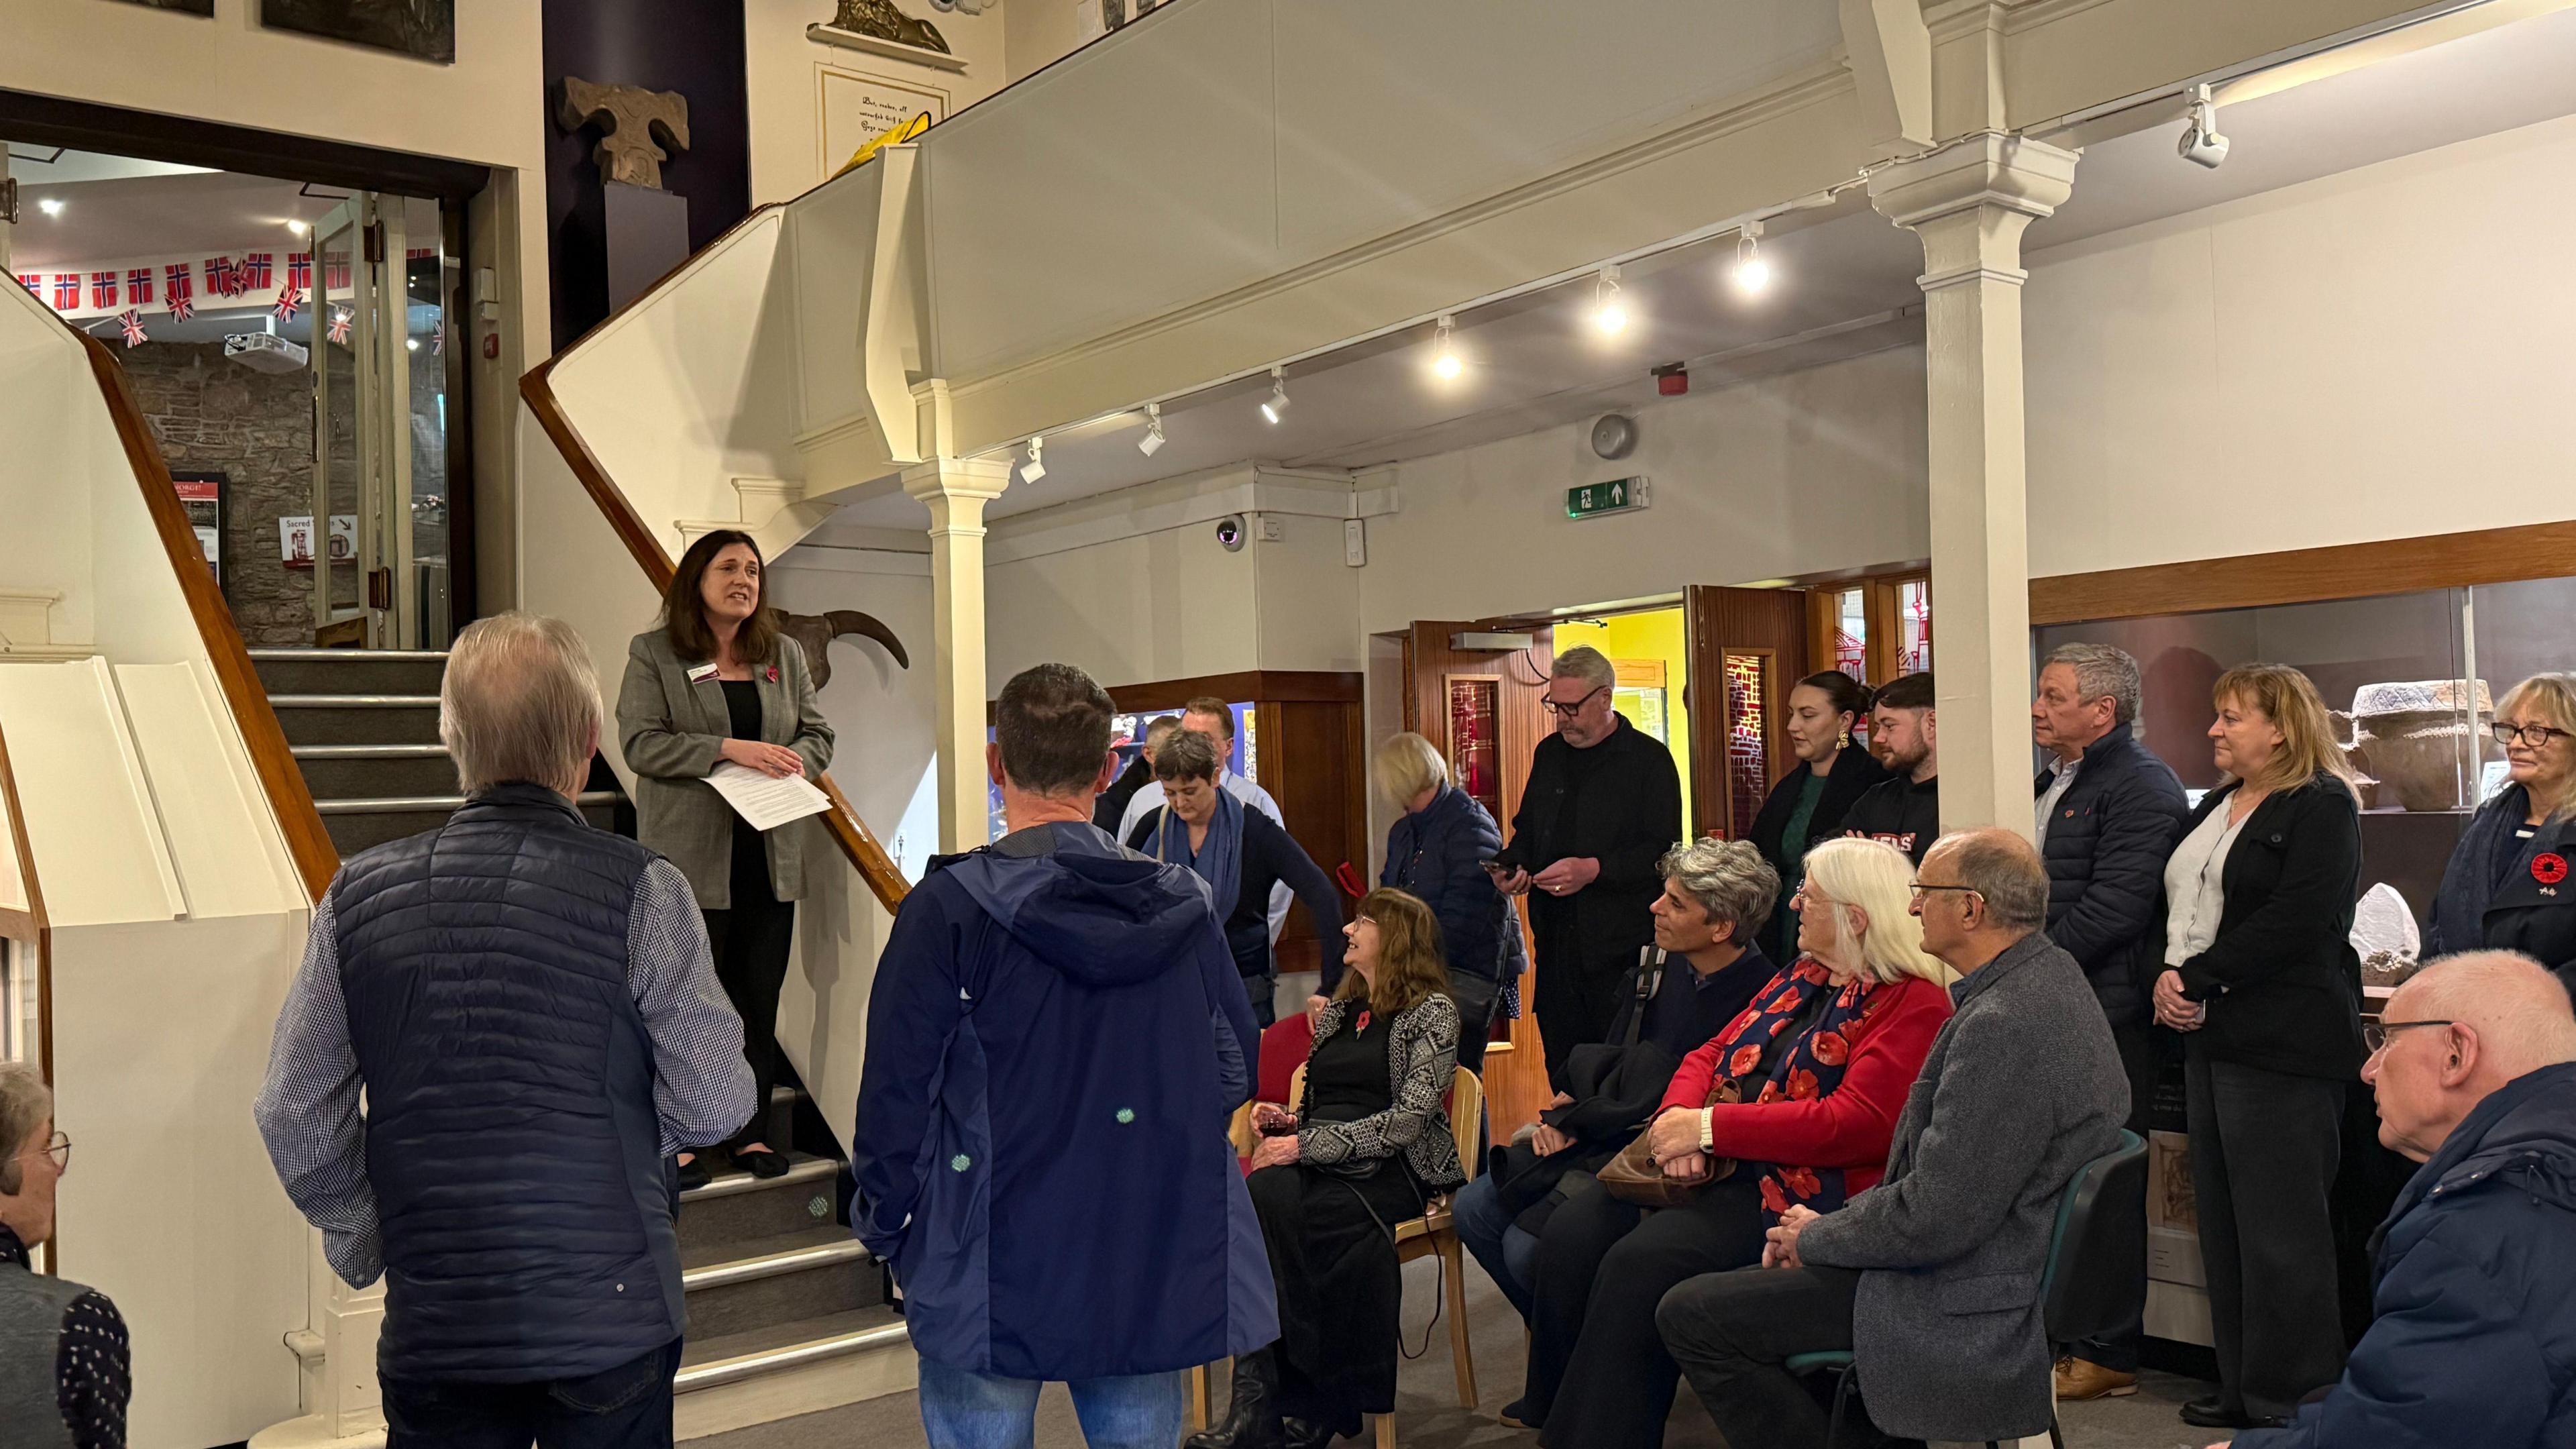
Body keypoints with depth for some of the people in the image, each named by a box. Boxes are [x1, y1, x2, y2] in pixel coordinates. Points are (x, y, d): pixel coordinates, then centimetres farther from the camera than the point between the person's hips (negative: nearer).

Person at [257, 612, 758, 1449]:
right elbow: (715, 1104, -12)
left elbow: (294, 1116, 2)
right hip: (611, 1316, -2)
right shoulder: (640, 891, -14)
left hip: (432, 1325, 3)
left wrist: (358, 1238, 16)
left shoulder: (359, 895, -3)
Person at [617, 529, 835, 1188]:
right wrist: (729, 750, -21)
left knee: (760, 997, 8)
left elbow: (819, 735, 12)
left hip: (771, 853, 4)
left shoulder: (785, 654, 13)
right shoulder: (653, 654, 0)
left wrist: (790, 762, -10)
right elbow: (641, 743, -11)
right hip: (690, 854, -4)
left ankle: (751, 1130, 20)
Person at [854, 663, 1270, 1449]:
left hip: (991, 1290, -3)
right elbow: (1236, 1074, 5)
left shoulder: (948, 908, -13)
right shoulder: (1184, 904, -2)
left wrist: (881, 1226, 6)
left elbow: (896, 1089, -9)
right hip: (1157, 1284, 3)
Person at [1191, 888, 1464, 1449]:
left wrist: (1306, 1146, -16)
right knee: (1266, 1195, -30)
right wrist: (1286, 1120, 8)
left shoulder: (1431, 1011, 1)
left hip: (1393, 1169, -5)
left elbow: (1409, 1119, -11)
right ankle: (1258, 1402, -33)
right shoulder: (1339, 1011, 23)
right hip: (1322, 1167, 5)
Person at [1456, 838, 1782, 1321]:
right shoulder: (1658, 964, 6)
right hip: (1594, 1138, 8)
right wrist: (1565, 1117, -3)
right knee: (1472, 1209, 1)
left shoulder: (1760, 996, -19)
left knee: (1527, 1245, -20)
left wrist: (1580, 1115, -11)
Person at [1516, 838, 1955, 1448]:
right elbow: (1712, 1053, 19)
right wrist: (1678, 1119, -5)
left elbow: (1855, 1123, -20)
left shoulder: (1914, 1004, -8)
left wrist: (1709, 1128, -18)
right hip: (1713, 1168, 9)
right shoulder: (1800, 979, 19)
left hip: (1795, 1191, -8)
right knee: (1573, 1232, -9)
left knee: (1638, 1264, -27)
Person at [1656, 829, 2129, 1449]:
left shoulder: (2004, 1025, -28)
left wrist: (1816, 1236, -10)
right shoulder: (2050, 976, 6)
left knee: (1689, 1316, -9)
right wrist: (1836, 1221, 6)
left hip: (1963, 1304, -11)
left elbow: (1933, 1220, -27)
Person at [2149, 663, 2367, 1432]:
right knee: (2223, 1222, 12)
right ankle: (2242, 1387, 22)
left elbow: (2293, 923, -18)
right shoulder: (2215, 807, 19)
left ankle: (2291, 1401, 8)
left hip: (2283, 1043, -9)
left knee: (2280, 1228, -3)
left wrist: (2197, 977, -15)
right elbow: (2177, 903, 17)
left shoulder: (2322, 808, -8)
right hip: (2210, 1035, 9)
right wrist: (2168, 980, -1)